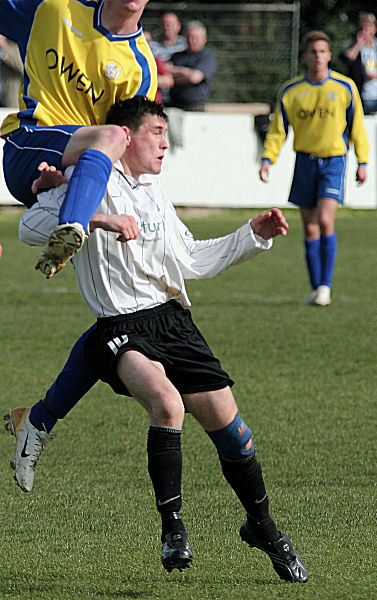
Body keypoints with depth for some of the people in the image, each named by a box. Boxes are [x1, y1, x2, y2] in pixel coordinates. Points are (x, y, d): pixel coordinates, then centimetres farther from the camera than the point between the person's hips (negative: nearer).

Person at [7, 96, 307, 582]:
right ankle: (172, 527, -19)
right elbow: (31, 226, -11)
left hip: (173, 320, 7)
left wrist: (252, 236, 27)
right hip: (121, 330, -7)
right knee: (168, 403, -33)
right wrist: (92, 220, -22)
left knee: (227, 422, 0)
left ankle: (261, 525, 22)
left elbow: (191, 260, 32)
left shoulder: (155, 193, 24)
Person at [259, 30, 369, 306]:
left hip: (334, 160, -2)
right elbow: (278, 129, 7)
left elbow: (356, 126, 7)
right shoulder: (290, 91, 2)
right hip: (305, 161, 2)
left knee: (325, 221, -17)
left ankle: (326, 285, -8)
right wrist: (268, 159, -6)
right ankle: (316, 289, 12)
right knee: (310, 228, 2)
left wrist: (362, 162, 6)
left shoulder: (345, 87, -1)